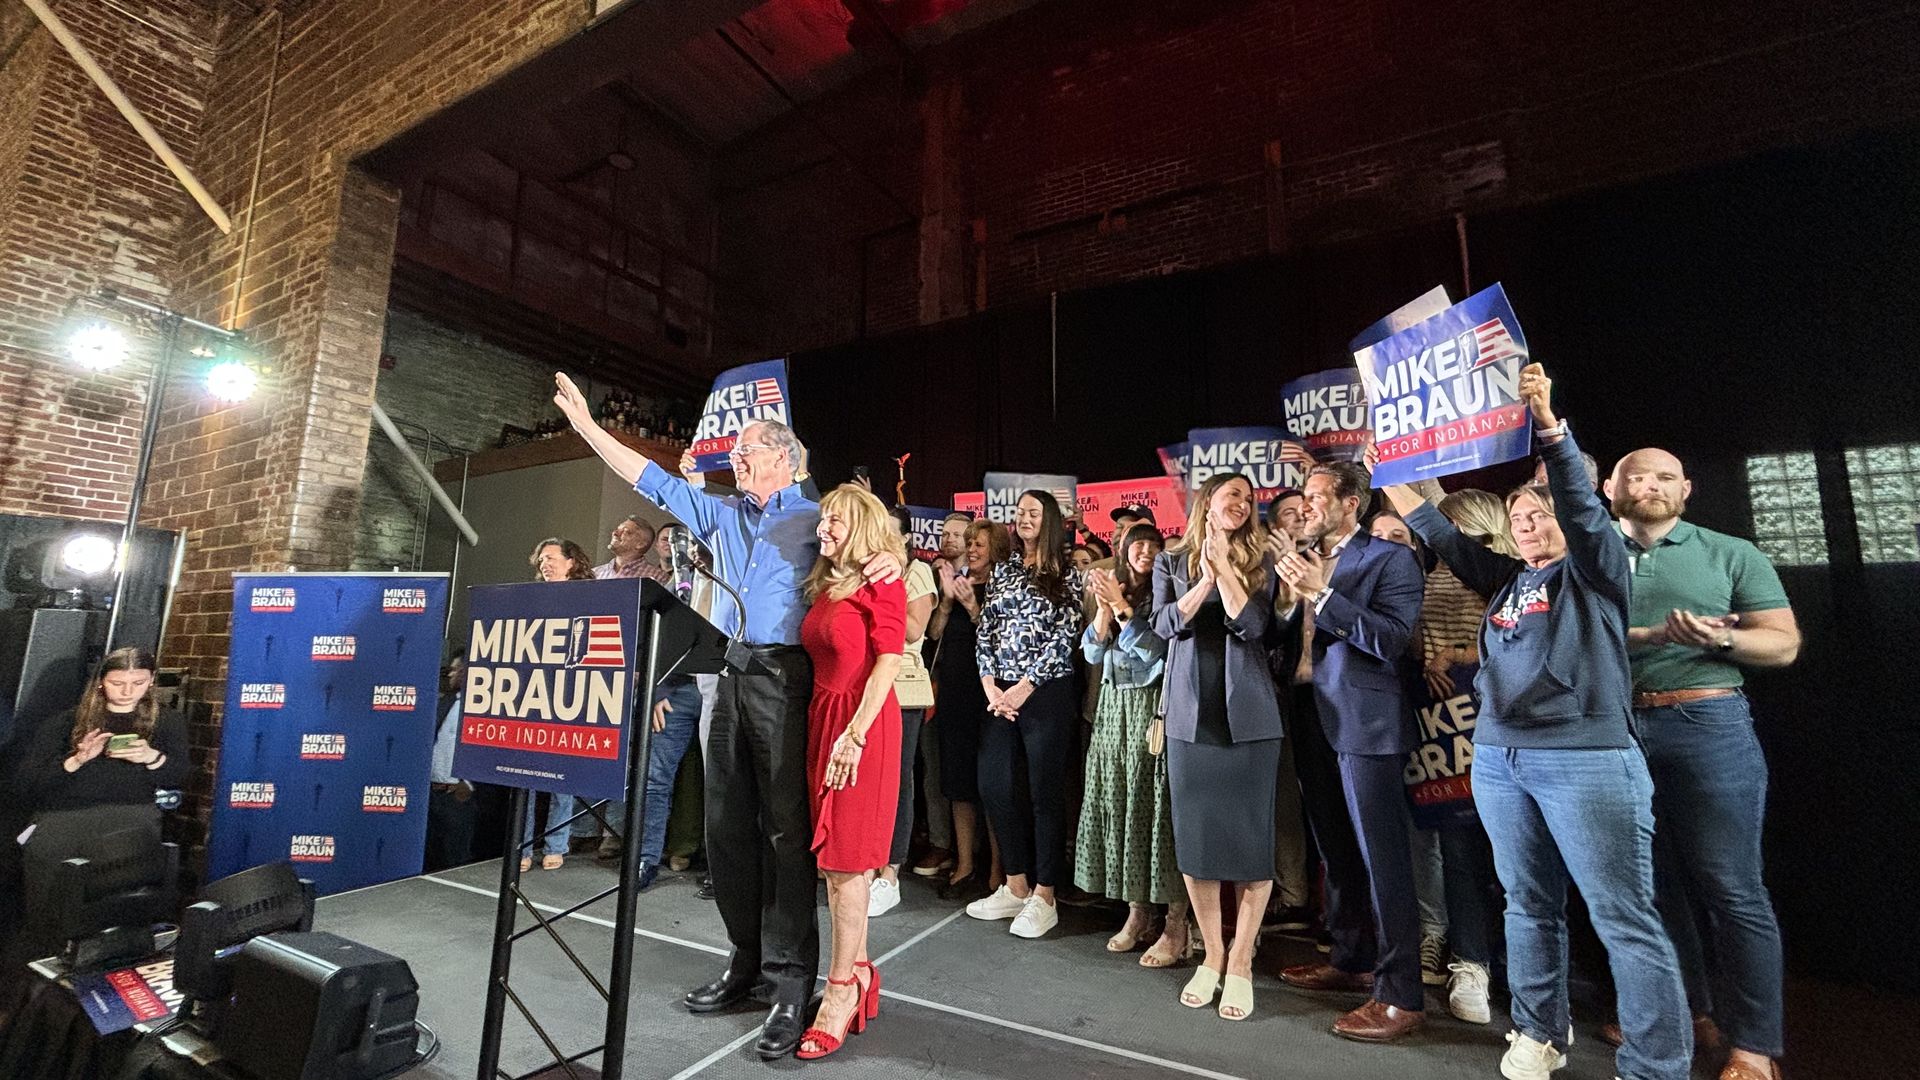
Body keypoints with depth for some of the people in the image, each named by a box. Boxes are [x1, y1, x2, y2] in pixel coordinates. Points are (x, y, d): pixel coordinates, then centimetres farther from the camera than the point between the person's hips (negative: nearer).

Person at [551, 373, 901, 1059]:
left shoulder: (816, 517, 5)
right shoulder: (722, 514, 20)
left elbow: (872, 538, 2)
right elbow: (654, 482, 20)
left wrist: (888, 555, -23)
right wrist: (586, 424, 19)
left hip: (785, 677, -6)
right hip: (730, 677, 6)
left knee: (787, 826, -6)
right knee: (727, 823, 10)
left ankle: (790, 979, 2)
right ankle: (747, 957, 24)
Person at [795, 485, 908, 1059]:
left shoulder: (880, 583, -7)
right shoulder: (825, 585, 15)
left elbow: (888, 661, -15)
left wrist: (855, 733, -20)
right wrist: (826, 728, 7)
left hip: (862, 723, -7)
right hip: (821, 717, 8)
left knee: (845, 859, -2)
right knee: (839, 856, 12)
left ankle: (842, 990, 10)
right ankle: (859, 972, 25)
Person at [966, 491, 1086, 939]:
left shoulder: (1067, 575, 0)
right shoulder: (1002, 571, 14)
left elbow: (1063, 637, -7)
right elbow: (985, 631, 9)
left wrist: (1024, 687, -12)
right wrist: (990, 685, -4)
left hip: (1047, 694, -5)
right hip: (1001, 694, 5)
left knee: (1045, 792, 1)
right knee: (994, 785, 6)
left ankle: (1044, 897, 14)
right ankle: (1016, 886, 22)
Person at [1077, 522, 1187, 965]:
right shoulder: (1110, 588, 13)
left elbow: (1155, 648, -12)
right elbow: (1092, 653, 7)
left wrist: (1121, 607, -15)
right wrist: (1104, 609, -5)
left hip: (1153, 706, -5)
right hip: (1114, 707, 6)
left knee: (1157, 804, -5)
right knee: (1118, 802, 7)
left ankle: (1176, 925, 6)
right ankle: (1137, 912, 21)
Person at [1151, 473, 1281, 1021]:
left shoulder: (1259, 561, 6)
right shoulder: (1172, 561, 9)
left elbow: (1251, 626, -8)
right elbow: (1166, 625, -6)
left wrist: (1223, 568, -13)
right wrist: (1205, 577, -17)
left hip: (1248, 716, -1)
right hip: (1190, 717, 1)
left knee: (1251, 838, 2)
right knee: (1193, 837, 6)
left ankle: (1241, 964, 17)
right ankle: (1212, 956, 23)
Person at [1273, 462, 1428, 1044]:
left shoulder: (1390, 559, -7)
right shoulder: (1300, 561, 12)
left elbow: (1392, 639, -19)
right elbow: (1286, 635, 11)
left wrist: (1323, 592, -22)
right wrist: (1292, 593, -5)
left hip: (1366, 723, -7)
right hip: (1311, 721, 7)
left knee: (1383, 859, 1)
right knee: (1336, 853, 19)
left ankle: (1400, 994, 13)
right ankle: (1352, 959, 35)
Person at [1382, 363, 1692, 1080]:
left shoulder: (1595, 569, 1)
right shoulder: (1507, 579, 16)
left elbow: (1584, 504, -16)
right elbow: (1440, 535, 17)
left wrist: (1549, 424, -29)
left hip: (1586, 760, -6)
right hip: (1498, 759, 6)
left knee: (1626, 921, 0)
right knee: (1529, 906, 15)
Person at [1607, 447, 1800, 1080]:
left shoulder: (1731, 554, 7)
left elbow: (1784, 643, 3)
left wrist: (1720, 639, -16)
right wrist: (1651, 635, -13)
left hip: (1707, 724, -2)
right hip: (1619, 730, 3)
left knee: (1731, 889, -1)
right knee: (1652, 882, 12)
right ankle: (1685, 1009, 28)